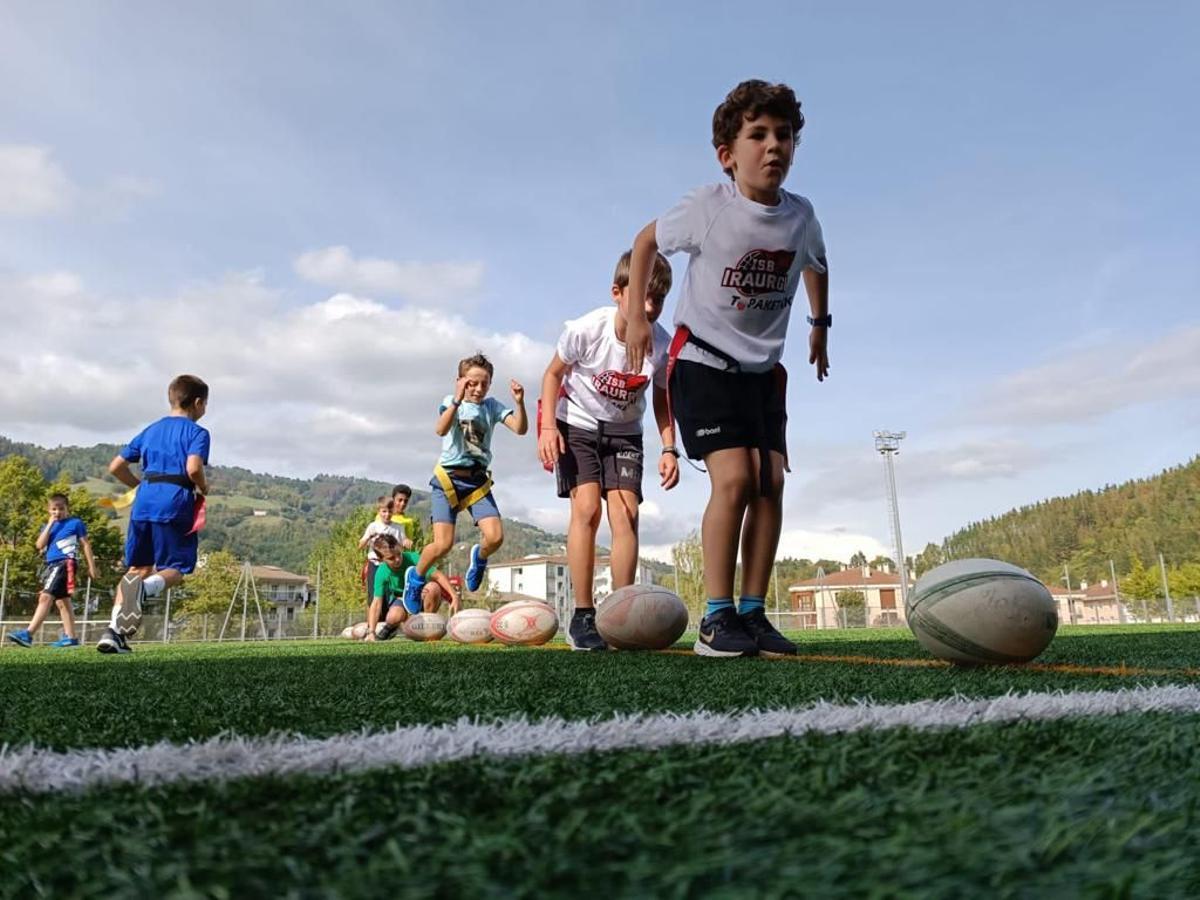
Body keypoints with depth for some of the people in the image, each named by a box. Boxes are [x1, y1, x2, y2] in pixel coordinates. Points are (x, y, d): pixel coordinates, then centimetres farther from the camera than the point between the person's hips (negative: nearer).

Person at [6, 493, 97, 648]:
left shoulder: (75, 522, 1)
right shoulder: (48, 526, 17)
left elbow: (85, 545, 2)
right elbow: (40, 545, 2)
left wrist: (91, 566, -1)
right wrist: (50, 524, -1)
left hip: (65, 563, -8)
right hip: (51, 564, 8)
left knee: (45, 597, -18)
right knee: (62, 601, 8)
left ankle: (28, 634, -23)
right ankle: (70, 637, 11)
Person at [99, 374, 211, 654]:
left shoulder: (150, 430, 20)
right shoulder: (197, 432, 1)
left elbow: (116, 467, 19)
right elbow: (193, 469, -17)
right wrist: (203, 489, 2)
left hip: (144, 503, 6)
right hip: (176, 503, -5)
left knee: (138, 567, 17)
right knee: (176, 568, 4)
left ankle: (114, 630, 6)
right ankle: (146, 587, -31)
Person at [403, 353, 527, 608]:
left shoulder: (492, 406, 4)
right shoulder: (451, 402, -2)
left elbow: (520, 429, -10)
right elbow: (441, 430, -23)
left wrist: (519, 403, -27)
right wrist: (457, 401, -36)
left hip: (478, 480, 3)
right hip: (448, 478, -3)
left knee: (495, 537, -14)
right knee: (443, 544, -11)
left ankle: (479, 557, 22)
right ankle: (416, 577, 18)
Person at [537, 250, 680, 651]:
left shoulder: (662, 345, -18)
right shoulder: (586, 329, -24)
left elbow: (662, 400, -2)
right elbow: (554, 373, -8)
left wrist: (669, 448, -13)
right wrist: (548, 426, -19)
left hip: (624, 432, 2)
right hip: (577, 424, -2)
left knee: (626, 512, -12)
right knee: (587, 507, -18)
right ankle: (582, 617, -10)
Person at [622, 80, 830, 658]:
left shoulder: (801, 217, -2)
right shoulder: (707, 208, -13)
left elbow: (816, 267, 21)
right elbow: (647, 242, 4)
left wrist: (820, 324, 20)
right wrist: (636, 316, 1)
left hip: (763, 369, 5)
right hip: (702, 359, -5)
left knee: (771, 482, -5)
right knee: (734, 478, -19)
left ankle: (752, 612, 4)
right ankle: (716, 618, -11)